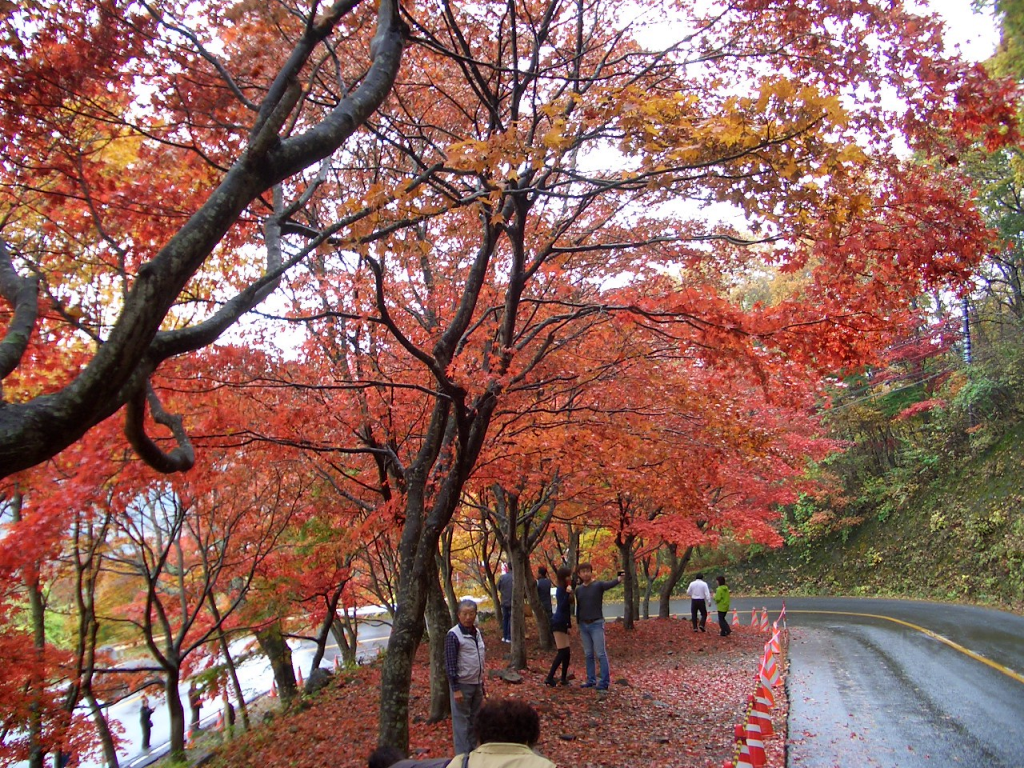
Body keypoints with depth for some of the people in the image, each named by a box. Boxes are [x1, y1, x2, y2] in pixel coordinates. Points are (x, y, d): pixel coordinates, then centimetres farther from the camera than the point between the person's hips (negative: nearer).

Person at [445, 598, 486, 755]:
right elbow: (450, 664, -16)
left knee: (474, 719, 15)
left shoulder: (477, 632, 5)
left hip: (477, 683, 7)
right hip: (462, 684, -7)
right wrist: (455, 689, -17)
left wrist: (481, 683, 16)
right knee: (462, 721, 2)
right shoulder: (453, 635, -16)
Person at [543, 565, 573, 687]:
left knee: (566, 652, 10)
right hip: (558, 623, -9)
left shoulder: (564, 588, 10)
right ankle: (550, 678, -10)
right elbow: (561, 607, -24)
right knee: (563, 652, -12)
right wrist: (568, 593, -34)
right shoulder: (560, 589, -14)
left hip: (563, 623, 9)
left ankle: (564, 678, 17)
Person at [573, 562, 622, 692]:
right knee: (588, 655, 9)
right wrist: (578, 625, 14)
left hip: (596, 624, -5)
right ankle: (591, 680, 16)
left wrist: (619, 579, -50)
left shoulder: (598, 585, -8)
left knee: (601, 654, -6)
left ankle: (604, 682, -3)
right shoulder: (578, 589, 8)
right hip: (583, 625, 5)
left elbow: (610, 584, -29)